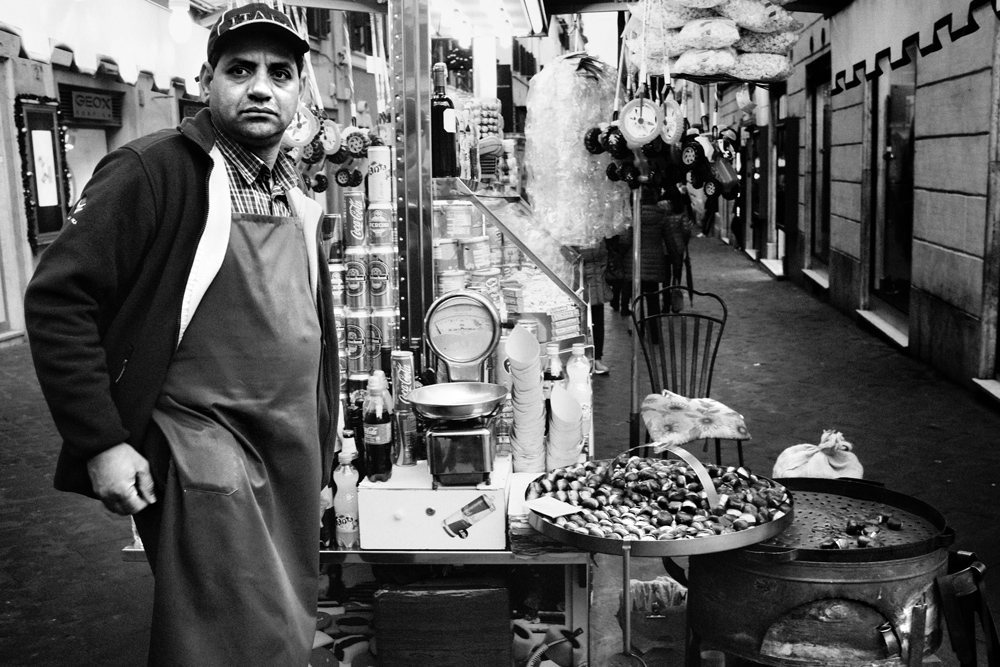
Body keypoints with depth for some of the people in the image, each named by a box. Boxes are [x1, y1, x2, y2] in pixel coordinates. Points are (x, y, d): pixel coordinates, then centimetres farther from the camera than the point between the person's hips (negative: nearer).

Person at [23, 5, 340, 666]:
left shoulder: (295, 196, 12)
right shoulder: (154, 171, -11)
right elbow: (57, 300, -15)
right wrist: (101, 442, -18)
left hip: (294, 456, 8)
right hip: (203, 449, -7)